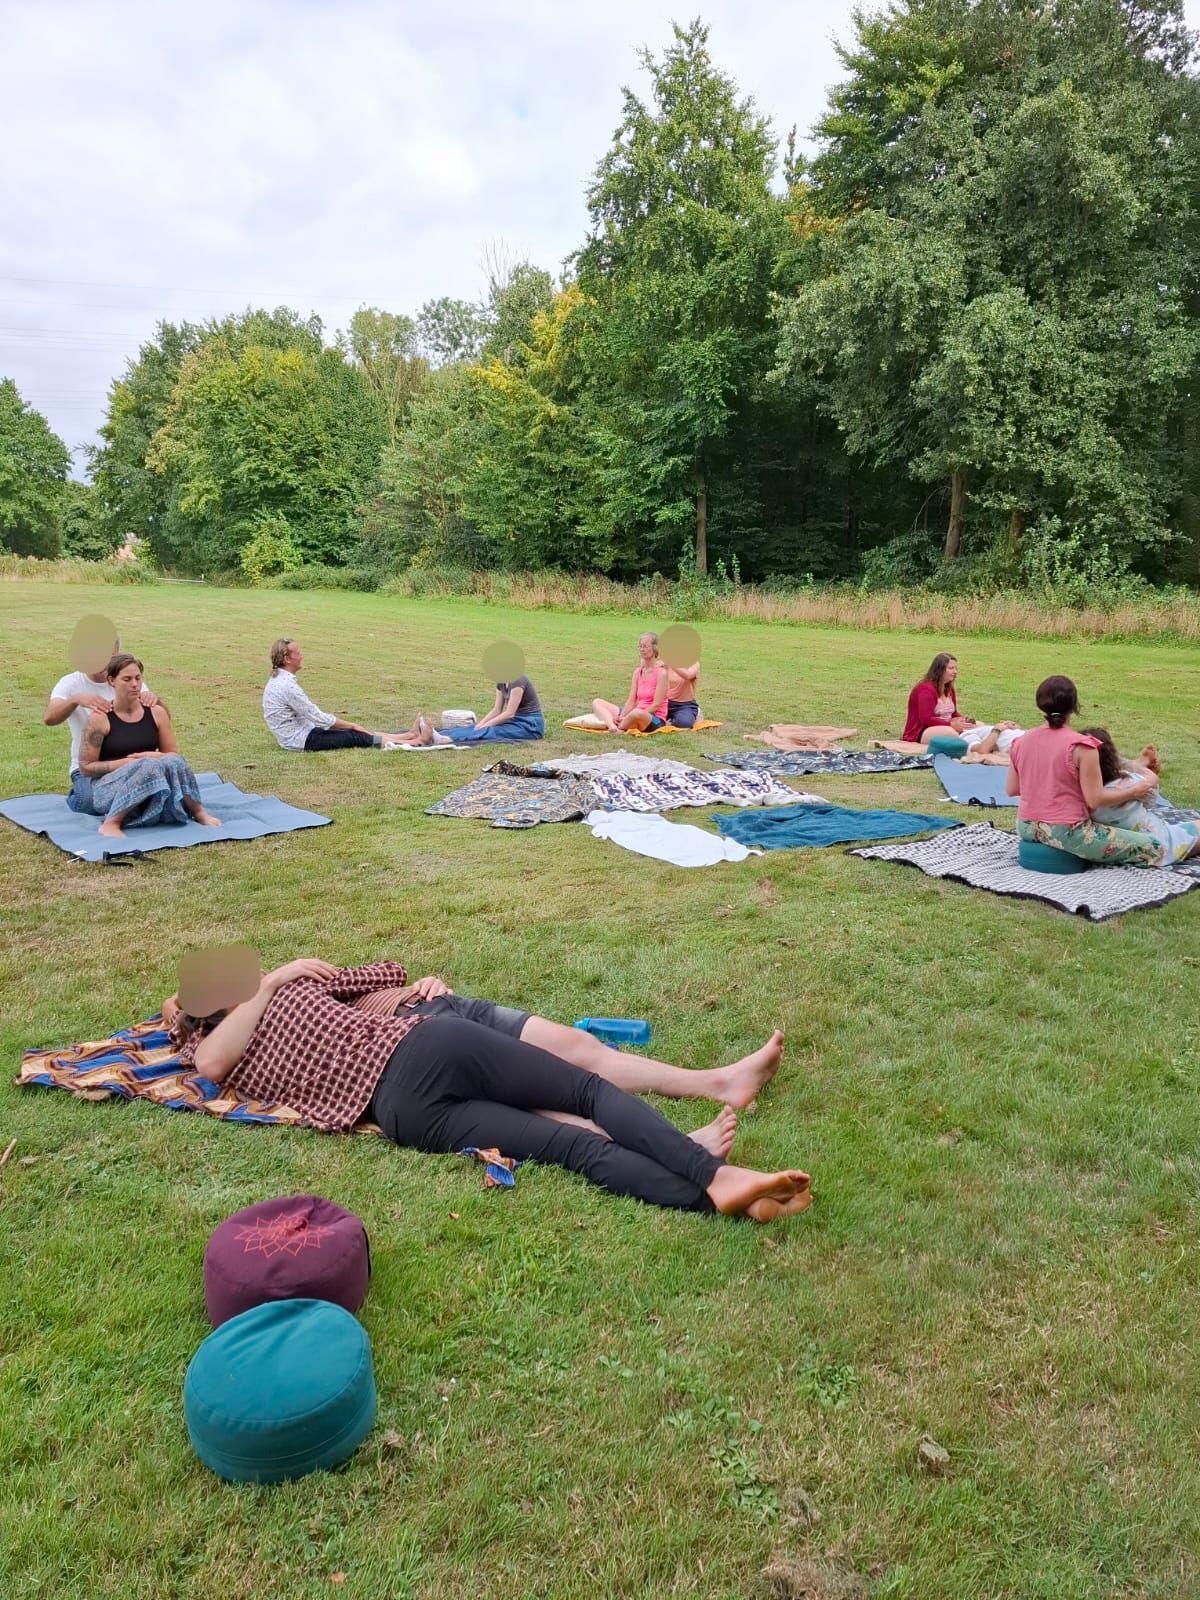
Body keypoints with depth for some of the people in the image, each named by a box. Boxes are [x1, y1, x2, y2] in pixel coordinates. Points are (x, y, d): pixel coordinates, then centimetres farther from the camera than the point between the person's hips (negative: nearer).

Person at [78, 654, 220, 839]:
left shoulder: (156, 712, 4)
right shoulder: (100, 718, -7)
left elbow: (173, 755, 11)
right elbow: (85, 767, -5)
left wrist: (156, 757, -12)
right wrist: (126, 762, -16)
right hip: (108, 788, -3)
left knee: (172, 762, -29)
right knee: (150, 767, -35)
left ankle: (198, 812, -17)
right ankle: (111, 823, -29)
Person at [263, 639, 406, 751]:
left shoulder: (278, 679, 10)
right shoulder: (287, 685, -22)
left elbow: (308, 712, 16)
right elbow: (316, 716, -18)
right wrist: (351, 725, -7)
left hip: (294, 736, 9)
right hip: (299, 740, -9)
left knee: (354, 732, 7)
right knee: (355, 737, -7)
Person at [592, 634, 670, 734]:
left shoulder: (661, 672, -9)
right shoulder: (637, 671, 11)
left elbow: (656, 704, -13)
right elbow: (631, 701, 6)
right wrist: (621, 717, -14)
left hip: (655, 720, -8)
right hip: (638, 714, 8)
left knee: (637, 713, -44)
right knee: (597, 703, -1)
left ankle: (619, 728, -13)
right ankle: (613, 726, -31)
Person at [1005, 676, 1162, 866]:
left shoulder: (1021, 742, 1)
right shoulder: (1081, 746, -16)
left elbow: (1010, 789, 8)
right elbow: (1095, 799, -17)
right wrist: (1133, 791, -3)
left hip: (1027, 827, 7)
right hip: (1066, 832, -7)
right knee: (1152, 849, -2)